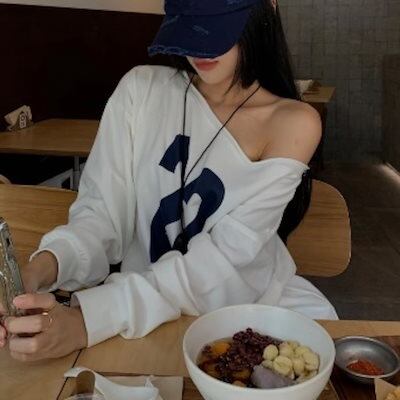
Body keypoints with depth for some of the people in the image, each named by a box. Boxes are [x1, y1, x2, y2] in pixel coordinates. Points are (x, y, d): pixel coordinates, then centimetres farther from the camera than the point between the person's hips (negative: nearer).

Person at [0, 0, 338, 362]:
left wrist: (90, 318, -33)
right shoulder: (140, 90, -7)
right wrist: (46, 264, -33)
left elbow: (223, 258, -22)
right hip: (141, 307, 1)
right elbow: (101, 213, -10)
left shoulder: (293, 123, -14)